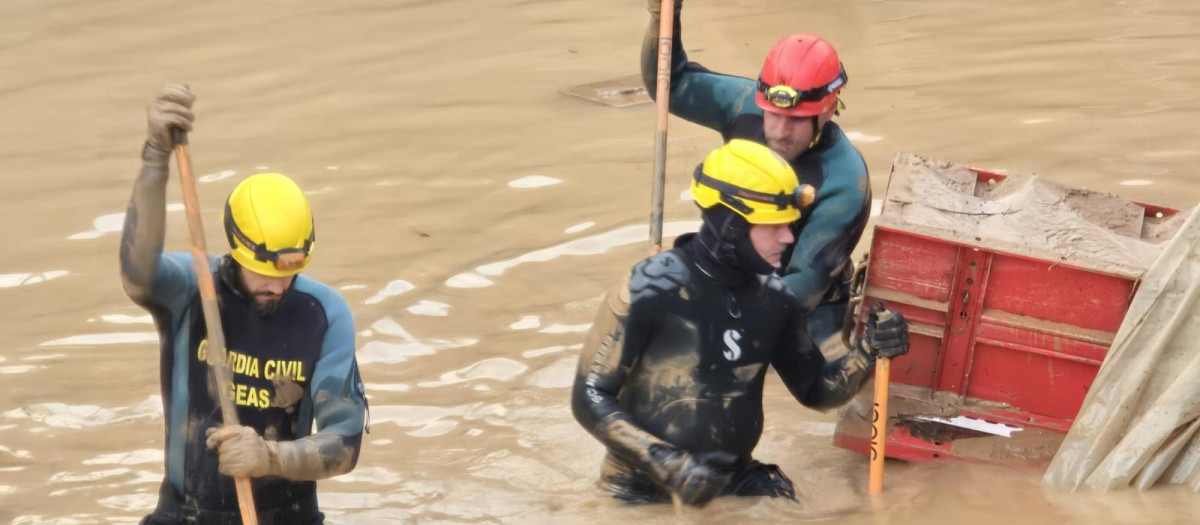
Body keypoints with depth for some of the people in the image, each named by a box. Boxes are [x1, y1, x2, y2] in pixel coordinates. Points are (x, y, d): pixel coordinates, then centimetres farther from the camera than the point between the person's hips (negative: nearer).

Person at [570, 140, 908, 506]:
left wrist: (867, 353, -5)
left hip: (735, 480, 4)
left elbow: (815, 390, 14)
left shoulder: (772, 297, 1)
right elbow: (591, 398, -11)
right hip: (646, 490, -4)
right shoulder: (654, 290, -15)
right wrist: (666, 463, -21)